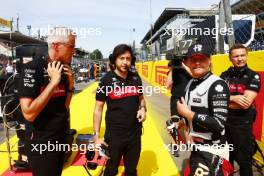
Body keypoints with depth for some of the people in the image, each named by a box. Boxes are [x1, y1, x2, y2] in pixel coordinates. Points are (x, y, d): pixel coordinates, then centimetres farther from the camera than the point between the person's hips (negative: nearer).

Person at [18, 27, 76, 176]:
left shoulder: (63, 71, 1)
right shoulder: (32, 68, -20)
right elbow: (29, 114, -28)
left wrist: (70, 84, -7)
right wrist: (53, 82, -26)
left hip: (61, 139, 7)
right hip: (41, 144, -7)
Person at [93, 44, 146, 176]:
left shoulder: (136, 78, 0)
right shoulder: (106, 80, -11)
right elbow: (98, 109, -8)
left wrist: (142, 108, -7)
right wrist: (96, 136, -12)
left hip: (135, 132, 3)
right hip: (114, 134, -3)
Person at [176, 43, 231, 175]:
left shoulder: (217, 85, -21)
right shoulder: (191, 83, 6)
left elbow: (219, 123, -28)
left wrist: (187, 113, -22)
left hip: (212, 151, -8)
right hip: (196, 147, 9)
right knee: (193, 171, 26)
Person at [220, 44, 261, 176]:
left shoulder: (253, 76, -9)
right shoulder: (225, 75, 2)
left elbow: (246, 103, -19)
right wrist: (233, 98, -20)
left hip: (242, 124, -4)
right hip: (224, 122, 4)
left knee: (244, 161, 9)